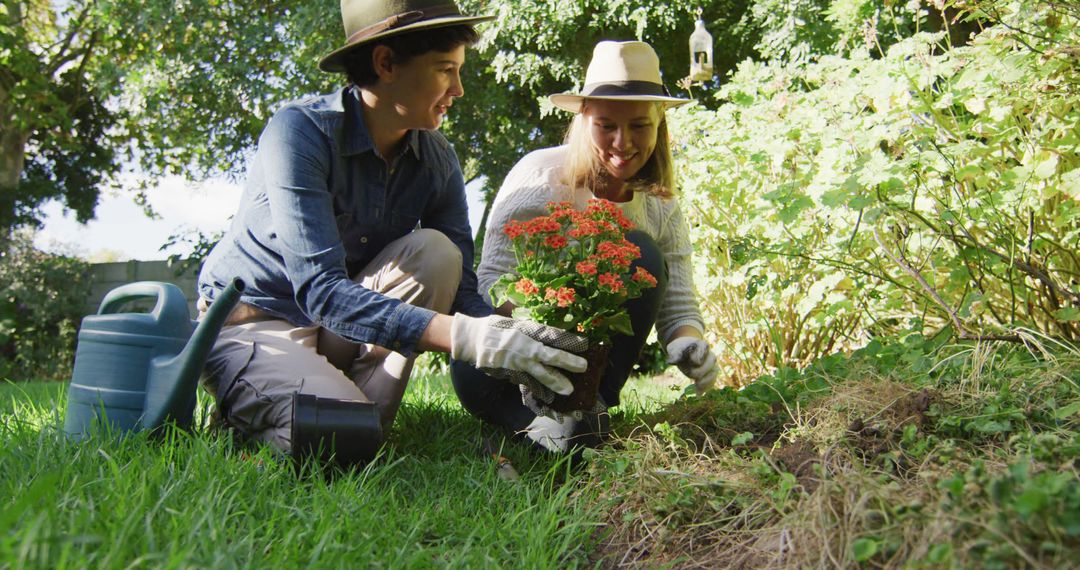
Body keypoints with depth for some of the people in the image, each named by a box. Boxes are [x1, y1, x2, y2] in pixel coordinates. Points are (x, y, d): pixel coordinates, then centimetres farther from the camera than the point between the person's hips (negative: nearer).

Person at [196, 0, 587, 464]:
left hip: (340, 331, 5)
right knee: (339, 434, -33)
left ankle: (366, 422, -15)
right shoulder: (301, 131, -24)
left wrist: (526, 356, -30)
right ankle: (250, 407, 0)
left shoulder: (437, 161, -6)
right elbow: (320, 288, -35)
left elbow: (460, 289, -9)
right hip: (251, 322, -5)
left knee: (434, 252, -21)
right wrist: (467, 336, -45)